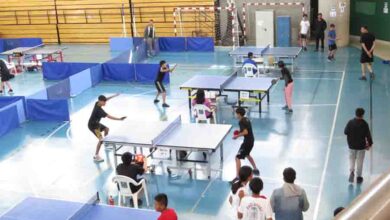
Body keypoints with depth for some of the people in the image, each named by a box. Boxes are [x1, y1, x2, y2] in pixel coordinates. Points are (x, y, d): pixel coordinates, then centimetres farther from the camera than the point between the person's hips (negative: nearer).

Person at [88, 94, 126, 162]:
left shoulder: (97, 103, -9)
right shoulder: (99, 110, -33)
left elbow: (105, 99, 11)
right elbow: (109, 117, -39)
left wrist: (114, 96, 4)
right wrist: (119, 119, -43)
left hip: (96, 123, 10)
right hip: (92, 125, -10)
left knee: (106, 129, 28)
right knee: (101, 139, -16)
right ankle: (96, 156, -12)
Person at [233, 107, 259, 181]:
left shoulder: (241, 122, -18)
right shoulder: (246, 119, 9)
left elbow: (245, 132, -27)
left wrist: (237, 136, -16)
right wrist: (240, 132, 12)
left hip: (247, 141, -10)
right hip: (251, 140, 10)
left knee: (237, 157, -8)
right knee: (247, 154, 33)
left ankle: (237, 176, -14)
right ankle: (255, 169, 44)